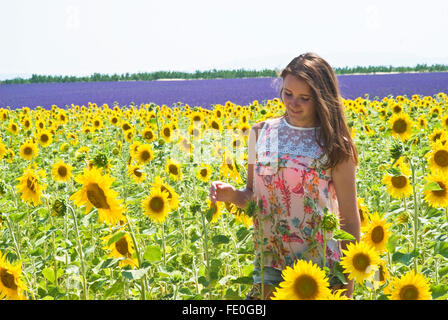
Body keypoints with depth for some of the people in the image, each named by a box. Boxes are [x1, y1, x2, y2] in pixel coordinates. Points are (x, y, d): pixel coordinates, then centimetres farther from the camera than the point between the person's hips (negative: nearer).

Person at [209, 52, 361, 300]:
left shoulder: (334, 145, -7)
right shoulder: (261, 133, 3)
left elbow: (349, 216, -3)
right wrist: (231, 195, -11)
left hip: (321, 268, -2)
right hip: (269, 265, 3)